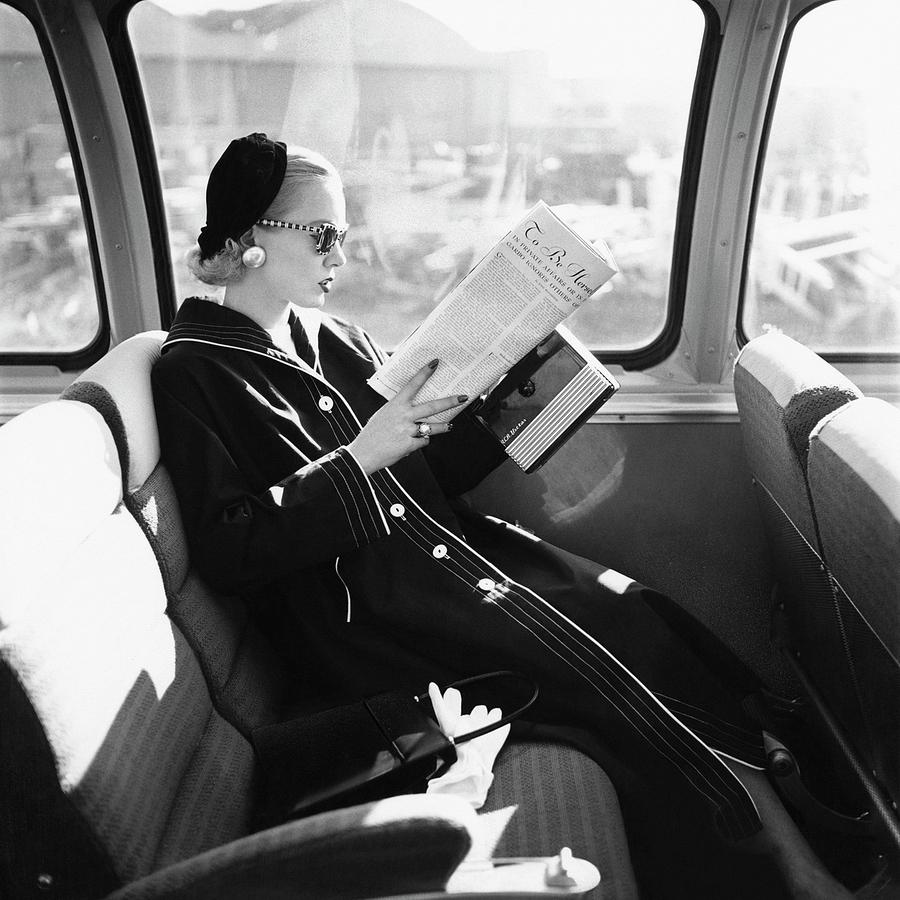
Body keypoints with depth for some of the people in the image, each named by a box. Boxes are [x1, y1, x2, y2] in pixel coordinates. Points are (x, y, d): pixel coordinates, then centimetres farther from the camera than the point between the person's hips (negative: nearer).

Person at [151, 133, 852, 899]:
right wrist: (358, 459, -20)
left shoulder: (335, 340, 15)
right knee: (585, 654, -21)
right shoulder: (195, 375, -5)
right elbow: (229, 553, -13)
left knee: (635, 611, -12)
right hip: (357, 612, -6)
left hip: (440, 545, 7)